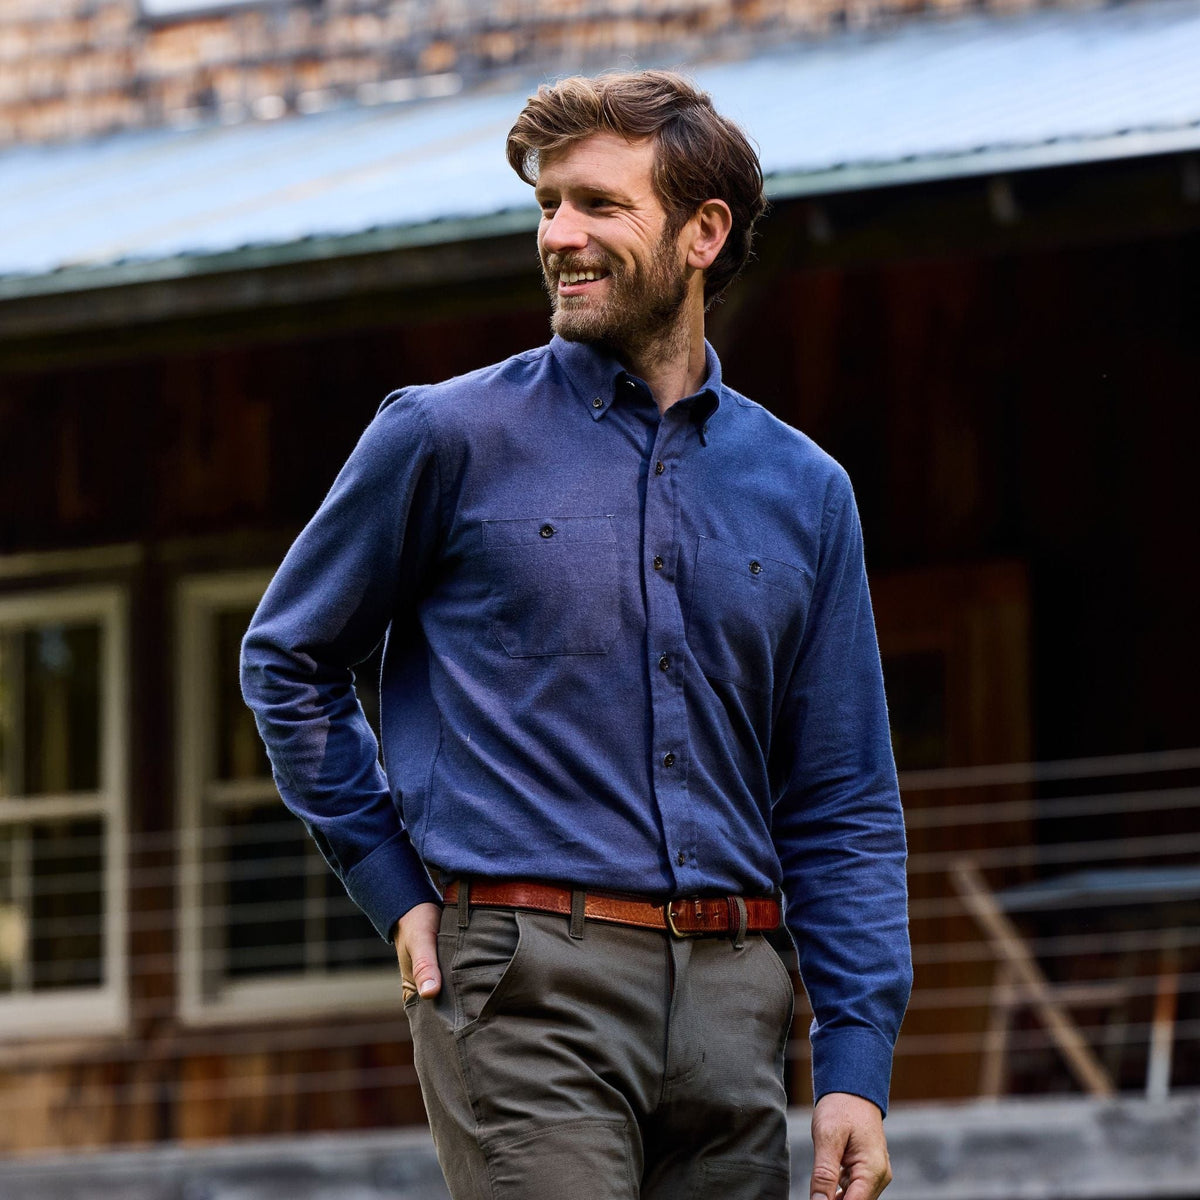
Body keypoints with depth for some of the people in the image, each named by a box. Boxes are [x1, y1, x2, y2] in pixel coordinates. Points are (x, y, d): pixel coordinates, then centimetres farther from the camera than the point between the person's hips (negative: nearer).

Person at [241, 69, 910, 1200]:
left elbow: (844, 809, 13)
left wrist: (855, 1064, 4)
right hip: (526, 989, -4)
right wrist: (398, 887, 4)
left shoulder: (803, 490, 12)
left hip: (730, 995, 4)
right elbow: (286, 662, 13)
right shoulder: (447, 438, 2)